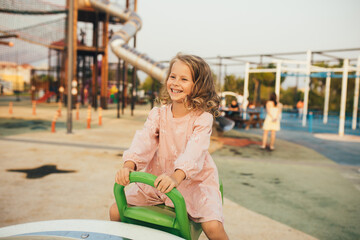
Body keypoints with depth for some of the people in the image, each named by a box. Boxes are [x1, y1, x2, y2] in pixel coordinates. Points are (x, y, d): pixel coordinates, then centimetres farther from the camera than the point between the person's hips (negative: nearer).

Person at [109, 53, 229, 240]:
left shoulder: (203, 118, -12)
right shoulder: (158, 114, -1)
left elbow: (195, 150, -28)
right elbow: (144, 140, -15)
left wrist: (177, 176, -46)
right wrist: (129, 165, -34)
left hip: (194, 182, -3)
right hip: (159, 180, 4)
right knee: (116, 212, -2)